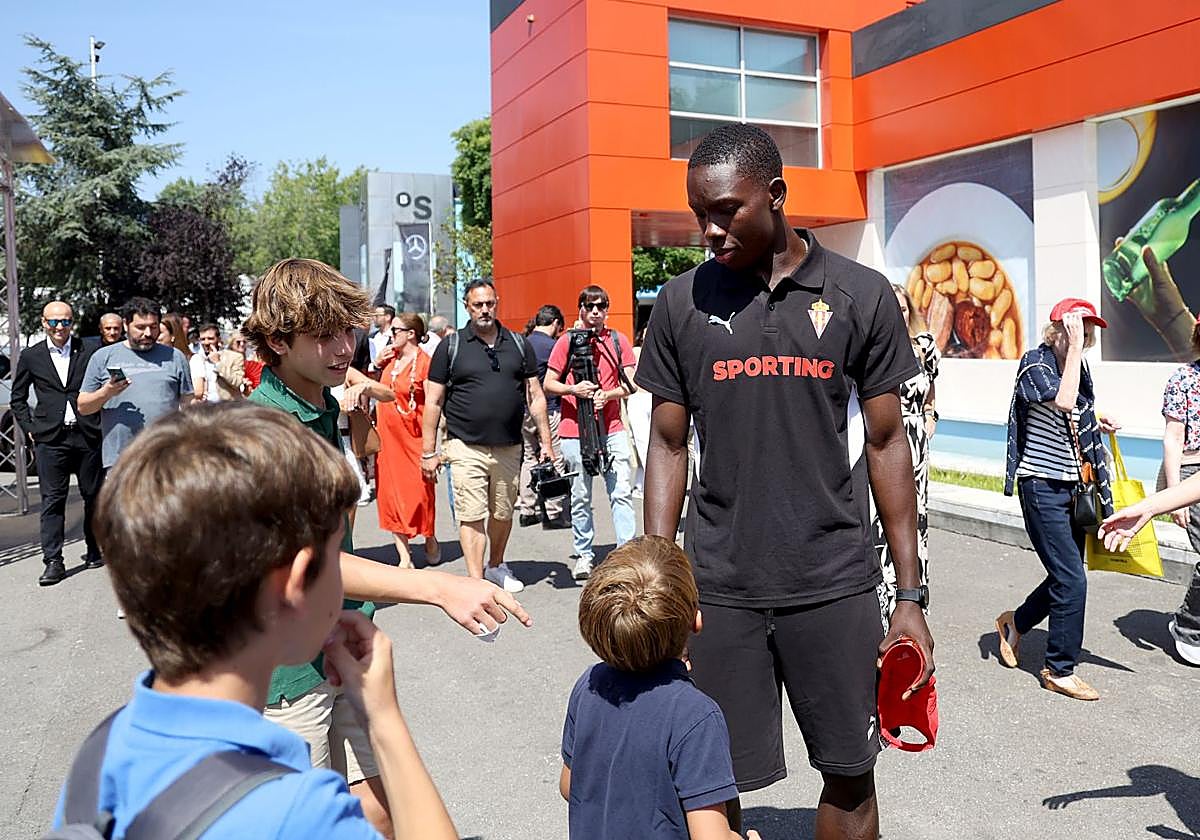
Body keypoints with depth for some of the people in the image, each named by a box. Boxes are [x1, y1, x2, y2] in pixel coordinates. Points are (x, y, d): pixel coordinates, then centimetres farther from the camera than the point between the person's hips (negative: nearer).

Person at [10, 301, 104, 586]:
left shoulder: (88, 353, 3)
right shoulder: (31, 357, 6)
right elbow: (18, 398, 14)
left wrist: (101, 424, 0)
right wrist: (30, 428, 4)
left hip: (87, 436, 0)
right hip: (50, 439, 0)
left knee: (94, 495, 8)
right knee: (52, 500, 0)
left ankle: (94, 550, 23)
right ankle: (53, 561, 3)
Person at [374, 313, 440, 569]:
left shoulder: (424, 363, -11)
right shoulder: (390, 358, 9)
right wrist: (377, 365, 7)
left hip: (413, 438, -7)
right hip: (387, 437, 7)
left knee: (420, 492, 1)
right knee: (391, 493, 5)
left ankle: (430, 540, 29)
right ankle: (404, 557, 12)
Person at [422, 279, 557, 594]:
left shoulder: (519, 345, 9)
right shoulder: (450, 346, 1)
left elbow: (535, 396, 11)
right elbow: (433, 401, 1)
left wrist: (546, 441, 5)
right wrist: (428, 451, -3)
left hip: (509, 448, 3)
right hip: (466, 447, -3)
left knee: (503, 513, 14)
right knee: (472, 516, -7)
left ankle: (496, 566, 35)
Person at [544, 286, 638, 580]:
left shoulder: (618, 340, 8)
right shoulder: (567, 341, 3)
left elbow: (631, 384, 5)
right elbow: (548, 385, 3)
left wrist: (607, 395, -13)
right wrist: (573, 389, -16)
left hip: (612, 429, 1)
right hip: (575, 431, -1)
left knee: (622, 492, -5)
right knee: (580, 497, 6)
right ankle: (584, 555, 17)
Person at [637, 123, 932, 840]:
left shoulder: (863, 296, -1)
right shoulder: (681, 304, 1)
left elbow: (886, 444, 3)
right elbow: (669, 445, 4)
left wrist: (910, 596, 1)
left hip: (835, 585, 0)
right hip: (718, 589, 0)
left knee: (850, 776, 12)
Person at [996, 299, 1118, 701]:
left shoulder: (1078, 366, 9)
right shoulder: (1035, 363, -13)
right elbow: (1062, 400, -32)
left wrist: (1096, 423, 5)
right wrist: (1073, 348, -25)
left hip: (1073, 486, 8)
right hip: (1042, 486, -8)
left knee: (1067, 575, 14)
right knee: (1072, 579, -7)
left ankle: (1015, 622, 38)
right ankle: (1060, 670, 7)